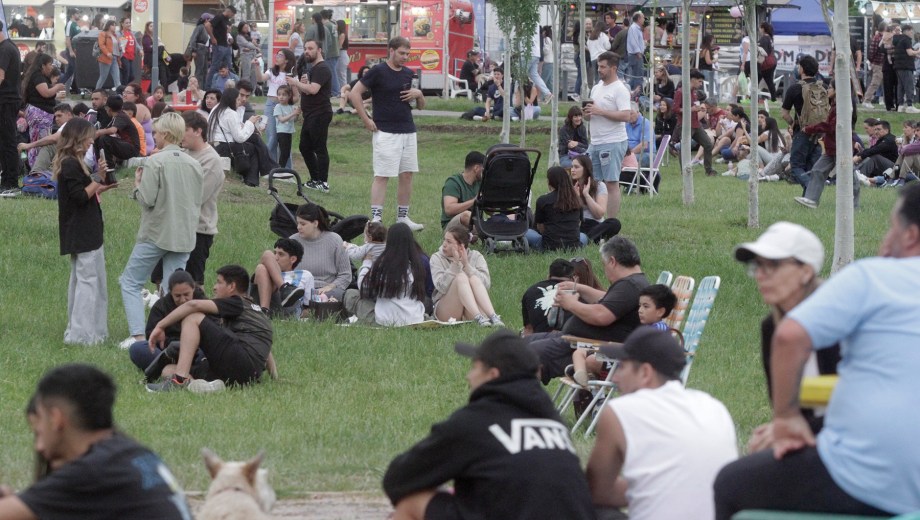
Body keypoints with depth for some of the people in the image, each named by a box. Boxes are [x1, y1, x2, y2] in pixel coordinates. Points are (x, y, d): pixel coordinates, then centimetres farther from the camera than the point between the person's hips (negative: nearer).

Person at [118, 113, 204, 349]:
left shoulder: (155, 162, -13)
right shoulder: (194, 165, 5)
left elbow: (147, 199, -16)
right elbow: (198, 203, 10)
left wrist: (137, 184, 1)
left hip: (156, 233, -5)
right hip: (184, 236, 5)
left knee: (130, 282, 5)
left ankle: (138, 335, -5)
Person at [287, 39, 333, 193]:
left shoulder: (322, 69, -13)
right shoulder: (312, 69, 20)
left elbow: (313, 89, -25)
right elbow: (305, 91, 24)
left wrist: (296, 83, -14)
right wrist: (302, 84, 2)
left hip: (319, 115, -11)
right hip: (310, 115, 11)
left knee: (320, 148, -9)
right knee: (305, 147, 13)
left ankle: (323, 183, -9)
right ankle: (315, 179, 19)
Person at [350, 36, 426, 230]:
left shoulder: (408, 74, 12)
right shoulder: (378, 72, -7)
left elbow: (420, 106, 19)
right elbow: (354, 93, -9)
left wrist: (419, 94, -4)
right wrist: (366, 120, -11)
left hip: (408, 132, 7)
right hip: (386, 132, -7)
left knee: (407, 175, 8)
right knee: (382, 176, -7)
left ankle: (403, 217, 16)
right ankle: (376, 219, -7)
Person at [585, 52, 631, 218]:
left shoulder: (619, 89, -10)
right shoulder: (596, 88, 17)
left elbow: (625, 116, -21)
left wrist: (600, 111, -21)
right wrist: (588, 114, -1)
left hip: (613, 143, -9)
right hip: (595, 143, 9)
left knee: (611, 184, -8)